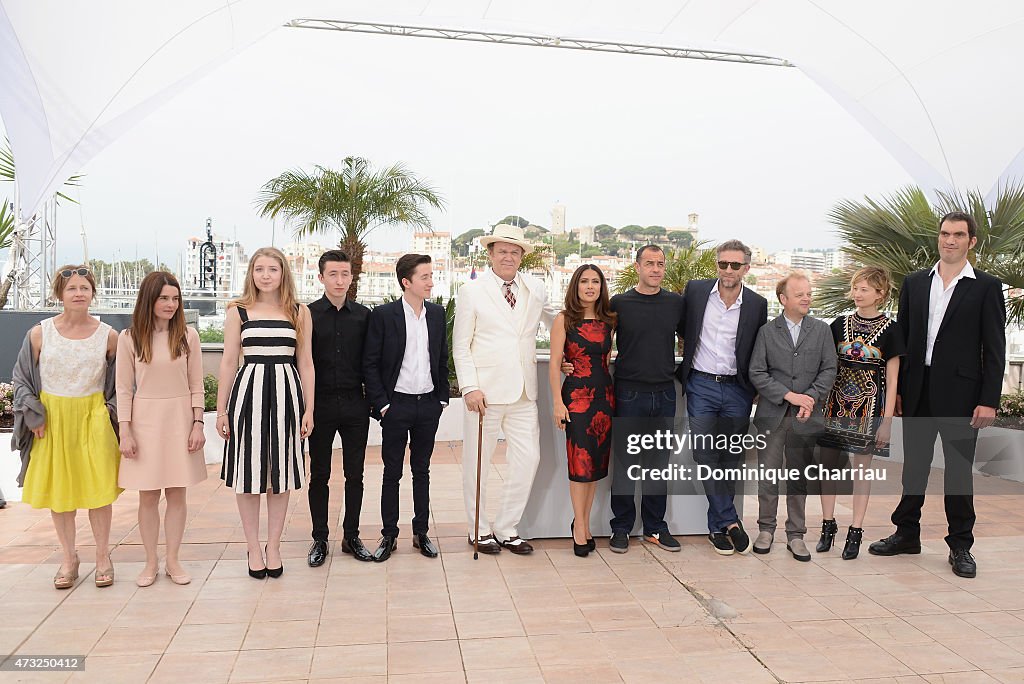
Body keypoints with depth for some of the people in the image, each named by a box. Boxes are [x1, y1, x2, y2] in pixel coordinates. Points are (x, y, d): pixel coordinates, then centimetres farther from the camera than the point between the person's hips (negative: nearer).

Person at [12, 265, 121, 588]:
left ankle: (103, 557, 18)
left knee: (98, 488, 2)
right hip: (52, 419, 1)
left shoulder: (108, 335, -3)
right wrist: (34, 416, -3)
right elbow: (22, 377, 5)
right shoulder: (39, 333, -4)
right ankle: (69, 558, 25)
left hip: (93, 419, -1)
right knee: (58, 489, 9)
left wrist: (111, 413, 2)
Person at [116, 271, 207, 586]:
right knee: (148, 496, 7)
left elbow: (196, 386, 3)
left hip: (179, 419, 1)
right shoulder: (129, 338, -2)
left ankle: (173, 561, 20)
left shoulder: (187, 336, 0)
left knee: (177, 494, 7)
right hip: (145, 420, 0)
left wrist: (198, 424, -2)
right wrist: (125, 431, -4)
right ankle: (151, 563, 21)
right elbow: (124, 389, 0)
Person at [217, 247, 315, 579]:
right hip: (248, 392, 0)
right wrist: (221, 409, 3)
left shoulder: (299, 312, 5)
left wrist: (309, 409, 2)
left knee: (281, 473, 7)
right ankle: (253, 547, 20)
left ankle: (273, 546, 21)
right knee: (248, 473, 5)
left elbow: (305, 363, 6)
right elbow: (228, 362, 6)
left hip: (286, 393, 0)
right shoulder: (238, 311, 5)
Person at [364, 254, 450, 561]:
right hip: (396, 405, -3)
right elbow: (370, 363, -6)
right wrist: (381, 404, -9)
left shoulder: (437, 313, 6)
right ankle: (389, 535, 19)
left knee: (421, 470, 14)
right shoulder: (383, 314, -7)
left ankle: (421, 532, 24)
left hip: (428, 404, 4)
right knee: (392, 473, 6)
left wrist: (442, 397, 7)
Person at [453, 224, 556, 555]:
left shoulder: (535, 289, 10)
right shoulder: (472, 291, -1)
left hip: (524, 392, 4)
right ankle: (480, 529, 25)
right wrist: (469, 387, -11)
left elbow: (554, 320, 28)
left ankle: (506, 528, 21)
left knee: (528, 460, 4)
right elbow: (460, 346, -2)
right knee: (476, 463, 6)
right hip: (486, 391, -3)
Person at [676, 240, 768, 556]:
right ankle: (730, 521, 12)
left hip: (737, 390, 1)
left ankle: (717, 526, 23)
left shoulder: (757, 304, -1)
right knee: (706, 458, -1)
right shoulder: (695, 290, -2)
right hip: (701, 386, 0)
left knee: (729, 459, 8)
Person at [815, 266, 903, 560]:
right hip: (836, 403, 3)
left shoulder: (889, 329, -2)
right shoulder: (839, 325, 7)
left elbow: (892, 380, -2)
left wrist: (887, 420, -6)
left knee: (861, 468, 4)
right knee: (828, 464, 5)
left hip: (869, 406, -3)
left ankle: (855, 531, 14)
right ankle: (828, 524, 18)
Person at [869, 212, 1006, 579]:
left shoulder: (986, 286, -1)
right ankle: (907, 534, 24)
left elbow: (994, 348, -4)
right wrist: (895, 388, 5)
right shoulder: (914, 283, 9)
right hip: (917, 391, 3)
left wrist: (989, 400, -10)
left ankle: (960, 545, 19)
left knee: (959, 468, 6)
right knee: (914, 465, 12)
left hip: (960, 392, -3)